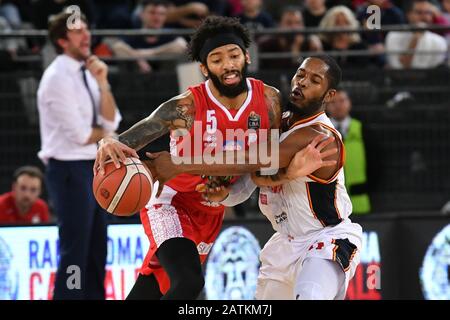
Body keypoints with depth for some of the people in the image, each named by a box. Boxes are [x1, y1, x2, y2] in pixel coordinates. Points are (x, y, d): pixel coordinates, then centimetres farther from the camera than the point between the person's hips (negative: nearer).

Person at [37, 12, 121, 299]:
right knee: (75, 251, -9)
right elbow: (79, 134, -16)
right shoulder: (58, 78, -13)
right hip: (70, 169, -8)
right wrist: (105, 134, 3)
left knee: (96, 249, 9)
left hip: (94, 167, 8)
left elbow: (111, 122, 5)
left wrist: (102, 83, -6)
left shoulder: (87, 73, 12)